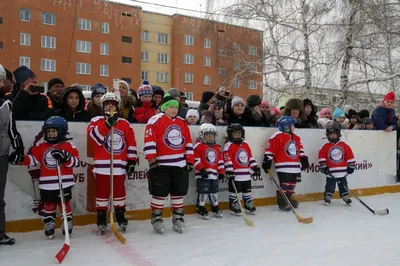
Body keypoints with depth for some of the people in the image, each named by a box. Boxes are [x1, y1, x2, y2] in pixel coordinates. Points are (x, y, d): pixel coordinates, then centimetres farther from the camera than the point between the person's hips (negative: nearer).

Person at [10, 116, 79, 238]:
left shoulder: (68, 145, -3)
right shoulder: (41, 146, 8)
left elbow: (75, 161, -10)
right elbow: (33, 158, 10)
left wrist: (65, 157, -26)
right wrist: (21, 159, -5)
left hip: (64, 183, -3)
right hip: (47, 184, 3)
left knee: (64, 204, 6)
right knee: (49, 205, 12)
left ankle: (67, 223, 20)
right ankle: (49, 224, 24)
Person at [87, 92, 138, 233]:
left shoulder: (125, 124, 9)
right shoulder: (96, 121, 3)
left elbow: (131, 143, 8)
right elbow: (95, 135, -18)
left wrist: (132, 160, 3)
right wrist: (107, 123, -30)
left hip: (119, 165, 2)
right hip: (102, 165, -2)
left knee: (119, 191, 11)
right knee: (102, 191, 4)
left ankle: (121, 216, 26)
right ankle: (101, 218, 17)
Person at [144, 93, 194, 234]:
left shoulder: (183, 122, 14)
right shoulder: (155, 120, -5)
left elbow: (188, 143, 16)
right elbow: (149, 141, -11)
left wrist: (190, 161, 12)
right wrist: (152, 159, -15)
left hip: (180, 164, 5)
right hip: (161, 164, -5)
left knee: (179, 193, 11)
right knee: (160, 193, 1)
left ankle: (178, 217, 25)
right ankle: (156, 217, 16)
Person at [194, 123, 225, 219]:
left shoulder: (217, 148, 14)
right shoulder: (199, 146, -7)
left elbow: (220, 160, 17)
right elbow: (196, 160, -13)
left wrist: (221, 172, 14)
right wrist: (201, 169, -20)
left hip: (214, 174, 6)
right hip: (203, 174, -6)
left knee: (214, 192, 15)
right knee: (203, 192, -3)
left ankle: (215, 207, 29)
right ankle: (200, 209, 10)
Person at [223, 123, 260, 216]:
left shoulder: (245, 145, 13)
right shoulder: (228, 146, -9)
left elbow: (250, 157, 17)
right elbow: (227, 159, -15)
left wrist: (255, 167, 12)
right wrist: (229, 171, -21)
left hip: (246, 174, 7)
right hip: (235, 174, -7)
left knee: (247, 190, 16)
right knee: (234, 191, 1)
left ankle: (249, 205, 29)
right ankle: (233, 206, 13)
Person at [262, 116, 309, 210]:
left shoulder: (296, 137, 15)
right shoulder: (278, 136, -11)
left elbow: (300, 150, 22)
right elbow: (269, 149, -12)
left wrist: (304, 159, 16)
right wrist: (267, 161, -12)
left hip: (295, 166, 8)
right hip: (283, 167, -8)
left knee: (292, 184, 13)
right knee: (285, 184, -9)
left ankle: (288, 199, 28)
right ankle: (282, 202, 2)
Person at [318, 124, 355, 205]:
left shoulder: (344, 145, 1)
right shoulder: (326, 146, -3)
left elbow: (349, 155, 4)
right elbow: (321, 156, -4)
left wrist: (351, 166, 3)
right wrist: (323, 166, -8)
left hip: (342, 171, 2)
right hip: (331, 172, -2)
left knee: (343, 185, 13)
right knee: (330, 186, 2)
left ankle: (345, 197, 26)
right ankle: (327, 198, 12)